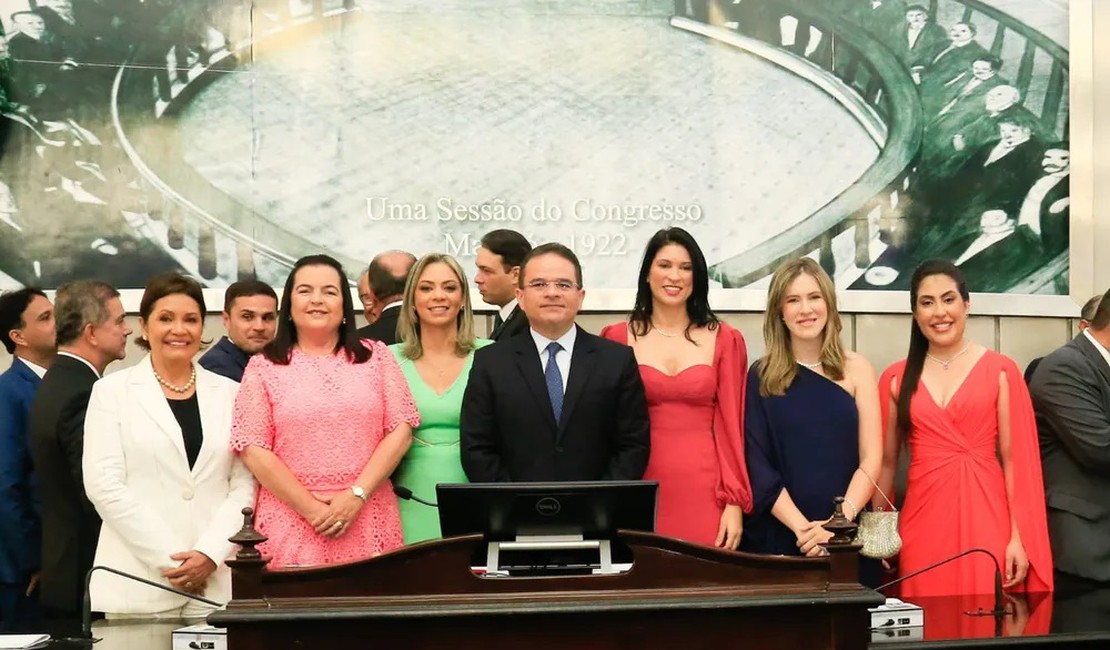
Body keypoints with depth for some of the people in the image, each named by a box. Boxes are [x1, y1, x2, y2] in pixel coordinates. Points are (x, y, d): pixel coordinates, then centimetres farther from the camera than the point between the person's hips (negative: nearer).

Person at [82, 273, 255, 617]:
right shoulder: (112, 390, 5)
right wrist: (168, 559, -10)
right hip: (139, 582, -1)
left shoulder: (230, 393, 10)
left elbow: (244, 485, 5)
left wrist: (210, 554, -10)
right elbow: (104, 484, -4)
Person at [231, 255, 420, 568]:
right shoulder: (264, 367, 5)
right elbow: (253, 450, -2)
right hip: (291, 524, -1)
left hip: (369, 521, 1)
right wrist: (313, 509, -9)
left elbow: (401, 431, 3)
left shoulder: (376, 356, 9)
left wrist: (357, 494, -8)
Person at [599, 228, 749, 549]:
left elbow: (730, 424, 4)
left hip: (704, 491, 0)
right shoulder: (617, 339, 5)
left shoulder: (724, 340, 7)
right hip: (642, 490, 0)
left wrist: (735, 502, -3)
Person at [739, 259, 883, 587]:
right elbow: (758, 466, -3)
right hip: (778, 537, -1)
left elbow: (871, 459, 0)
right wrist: (802, 528, -14)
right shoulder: (761, 376, 2)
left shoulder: (855, 369, 5)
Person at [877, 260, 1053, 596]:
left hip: (987, 520, -1)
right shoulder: (896, 379, 7)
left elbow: (1016, 459, 0)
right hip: (924, 522, 2)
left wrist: (1019, 537, -5)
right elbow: (886, 462, 11)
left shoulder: (1000, 371, 2)